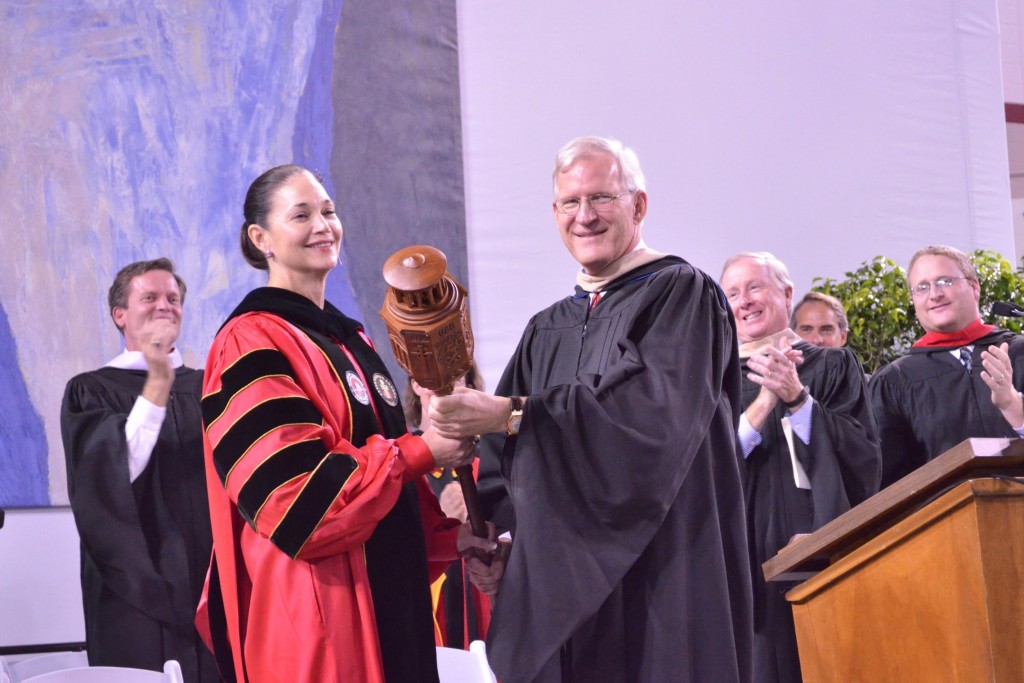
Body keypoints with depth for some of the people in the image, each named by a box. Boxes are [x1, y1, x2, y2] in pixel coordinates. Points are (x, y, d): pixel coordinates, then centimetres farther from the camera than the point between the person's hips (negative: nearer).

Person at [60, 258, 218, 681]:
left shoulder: (204, 387, 15)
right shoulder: (91, 391, 2)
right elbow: (117, 473, -14)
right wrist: (158, 383, -19)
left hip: (215, 580, 4)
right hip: (140, 584, -4)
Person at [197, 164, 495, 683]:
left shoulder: (349, 339, 16)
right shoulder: (252, 346, -10)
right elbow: (292, 490, -19)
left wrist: (447, 532, 7)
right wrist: (423, 451, -15)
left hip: (387, 591, 8)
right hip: (315, 607, -8)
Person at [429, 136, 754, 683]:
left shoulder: (681, 296, -3)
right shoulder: (547, 331, 16)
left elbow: (652, 414, -20)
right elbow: (509, 465, 15)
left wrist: (510, 414, -24)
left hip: (659, 575, -6)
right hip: (562, 583, 6)